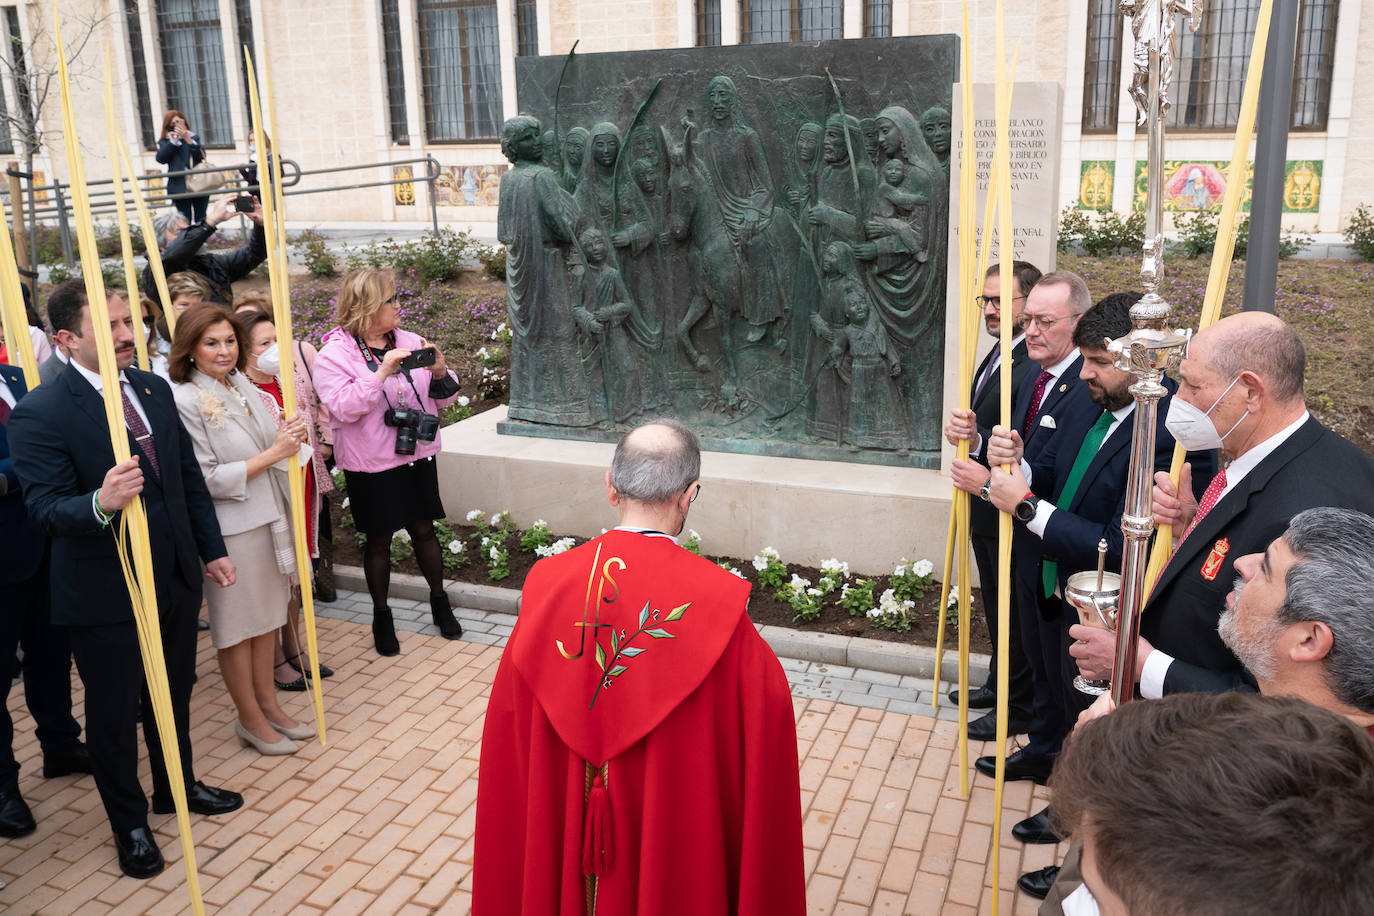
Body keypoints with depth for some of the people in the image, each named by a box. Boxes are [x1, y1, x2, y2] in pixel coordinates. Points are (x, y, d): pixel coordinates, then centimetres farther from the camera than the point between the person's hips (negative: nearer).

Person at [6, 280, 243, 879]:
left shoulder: (154, 389, 4)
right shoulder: (40, 413, -17)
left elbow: (190, 477, 11)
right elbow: (43, 508, -21)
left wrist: (212, 550, 12)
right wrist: (100, 503, -41)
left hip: (175, 580, 6)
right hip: (105, 598, -6)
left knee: (174, 695, 23)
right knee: (113, 714, 13)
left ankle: (177, 786, 46)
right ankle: (129, 824, 33)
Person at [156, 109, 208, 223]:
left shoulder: (194, 138, 16)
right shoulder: (165, 142, 12)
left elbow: (202, 156, -2)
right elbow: (160, 158, -6)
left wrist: (188, 139, -11)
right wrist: (173, 142, -8)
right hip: (180, 187, -1)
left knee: (201, 220, -2)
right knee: (185, 221, -6)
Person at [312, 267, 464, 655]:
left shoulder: (409, 342, 3)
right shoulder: (333, 355, -10)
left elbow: (444, 397, 7)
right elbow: (343, 407, -22)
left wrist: (439, 371, -15)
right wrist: (382, 373, -29)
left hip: (417, 456, 4)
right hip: (371, 467, -3)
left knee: (423, 530, 13)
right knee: (379, 539, 9)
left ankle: (439, 602, 31)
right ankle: (381, 616, 26)